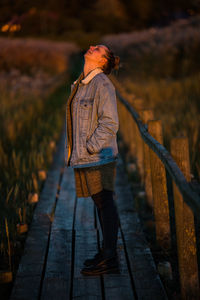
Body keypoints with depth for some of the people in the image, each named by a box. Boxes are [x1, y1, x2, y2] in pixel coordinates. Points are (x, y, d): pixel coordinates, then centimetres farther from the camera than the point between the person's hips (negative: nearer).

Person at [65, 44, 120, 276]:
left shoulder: (102, 84, -11)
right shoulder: (80, 84, 15)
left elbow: (110, 122, -17)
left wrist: (91, 148, -17)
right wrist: (72, 152, 16)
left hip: (99, 154, -8)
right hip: (83, 156, 8)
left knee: (105, 202, -5)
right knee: (99, 202, 13)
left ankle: (110, 258, 0)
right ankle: (106, 251, 22)